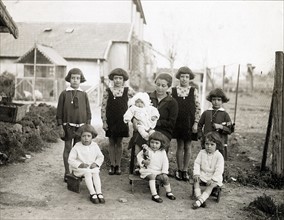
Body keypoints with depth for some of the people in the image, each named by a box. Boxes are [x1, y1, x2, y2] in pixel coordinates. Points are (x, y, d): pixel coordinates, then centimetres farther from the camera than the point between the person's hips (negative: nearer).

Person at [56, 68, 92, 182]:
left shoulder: (84, 94, 5)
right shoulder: (64, 94, 0)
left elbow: (88, 112, 7)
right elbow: (59, 112, 0)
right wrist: (60, 127, -5)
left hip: (80, 126, 2)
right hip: (68, 125, -2)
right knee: (67, 148, 3)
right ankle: (67, 173, 11)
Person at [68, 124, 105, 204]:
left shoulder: (95, 146, 4)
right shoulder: (77, 147, -7)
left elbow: (100, 157, 11)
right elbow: (70, 160, -7)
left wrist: (96, 163, -10)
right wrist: (80, 164, -21)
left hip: (92, 167, 3)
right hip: (80, 169, -3)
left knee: (96, 173, -30)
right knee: (88, 173, -33)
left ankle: (99, 193, -34)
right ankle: (92, 194, -35)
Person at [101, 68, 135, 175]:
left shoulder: (128, 91, -1)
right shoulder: (107, 91, -2)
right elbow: (103, 107, -1)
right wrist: (104, 121, -4)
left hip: (122, 121, 0)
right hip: (110, 121, 0)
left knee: (119, 143, 9)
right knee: (111, 143, 8)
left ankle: (118, 165, 18)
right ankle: (112, 165, 17)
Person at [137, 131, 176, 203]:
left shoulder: (162, 152, 4)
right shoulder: (146, 150, -2)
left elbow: (165, 162, 5)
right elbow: (139, 156, 4)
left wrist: (164, 172, -5)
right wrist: (143, 161, -16)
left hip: (158, 172, 3)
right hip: (148, 171, -3)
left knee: (165, 177, -18)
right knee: (152, 176, -32)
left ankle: (168, 192, 8)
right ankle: (154, 195, -32)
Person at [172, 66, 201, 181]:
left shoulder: (194, 91, 0)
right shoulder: (173, 90, 1)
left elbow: (198, 108, 0)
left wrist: (196, 123, -6)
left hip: (189, 123, 0)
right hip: (177, 123, 0)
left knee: (187, 147, 7)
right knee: (180, 146, 6)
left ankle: (185, 170, 17)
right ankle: (179, 170, 16)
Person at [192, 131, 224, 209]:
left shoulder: (219, 156, -11)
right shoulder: (202, 152, 2)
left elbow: (219, 170, -15)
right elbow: (197, 163, 2)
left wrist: (212, 179, -24)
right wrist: (196, 174, -13)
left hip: (214, 177, -4)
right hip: (202, 174, 4)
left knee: (211, 185, -29)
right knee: (196, 180, -22)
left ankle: (199, 201, -37)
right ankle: (199, 197, -27)